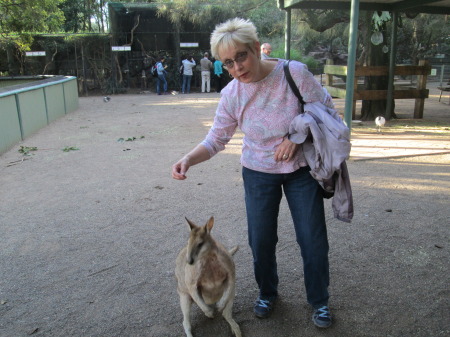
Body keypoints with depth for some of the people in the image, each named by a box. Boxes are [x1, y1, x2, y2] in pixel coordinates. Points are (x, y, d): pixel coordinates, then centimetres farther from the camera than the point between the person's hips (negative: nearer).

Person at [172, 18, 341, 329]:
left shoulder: (295, 72, -19)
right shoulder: (231, 95, -13)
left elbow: (326, 109, -9)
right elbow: (216, 140, -8)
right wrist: (189, 159, -26)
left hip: (301, 168, -1)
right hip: (258, 172, 2)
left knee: (313, 238, 5)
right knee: (261, 239, 8)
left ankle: (320, 301, 30)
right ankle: (267, 292, 37)